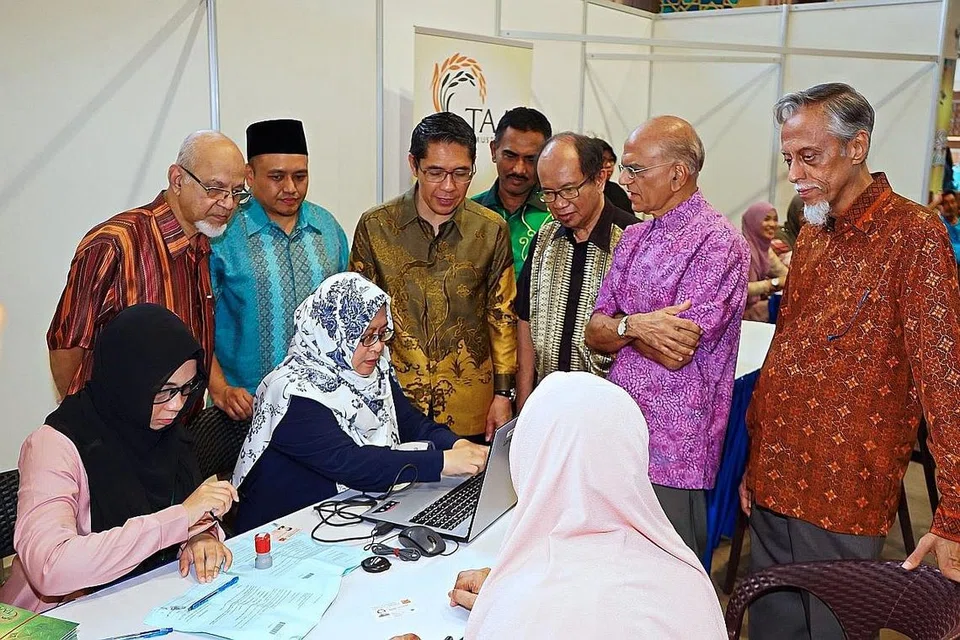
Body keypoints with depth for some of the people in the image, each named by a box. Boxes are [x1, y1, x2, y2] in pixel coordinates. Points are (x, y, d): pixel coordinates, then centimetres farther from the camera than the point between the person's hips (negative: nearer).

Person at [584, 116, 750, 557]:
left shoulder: (716, 244, -13)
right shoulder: (633, 238, 11)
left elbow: (674, 353, -19)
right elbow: (594, 334, 6)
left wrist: (619, 326, -4)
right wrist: (635, 325, -15)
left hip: (671, 452, -7)